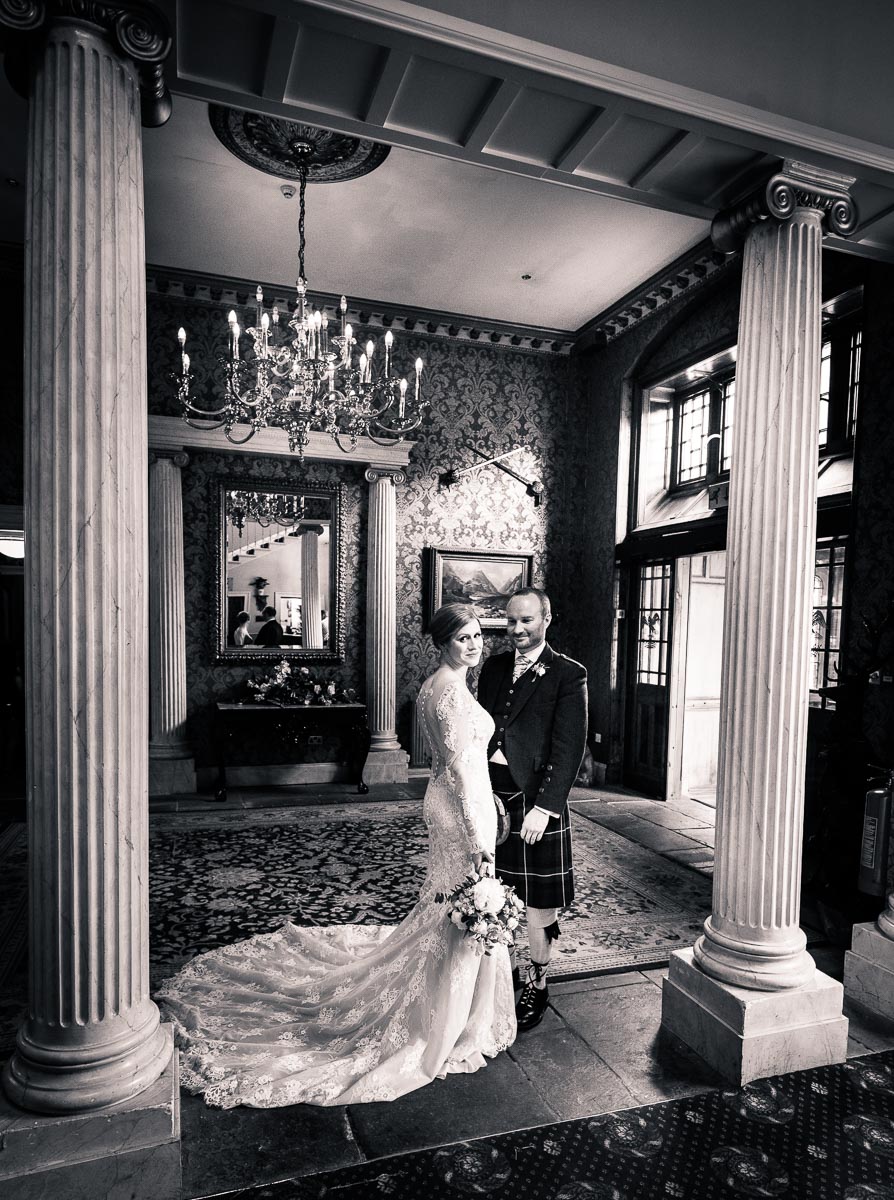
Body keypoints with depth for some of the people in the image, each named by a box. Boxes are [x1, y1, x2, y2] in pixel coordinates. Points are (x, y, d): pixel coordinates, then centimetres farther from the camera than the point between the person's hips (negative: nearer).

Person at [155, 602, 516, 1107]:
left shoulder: (436, 684, 8)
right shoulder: (452, 690, -23)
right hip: (463, 809, -10)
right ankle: (450, 1034, 24)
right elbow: (460, 768, -25)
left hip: (446, 804, 10)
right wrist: (479, 840, -22)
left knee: (449, 914, 24)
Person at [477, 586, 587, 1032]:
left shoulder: (568, 674, -7)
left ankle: (536, 985, 30)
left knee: (538, 901, 10)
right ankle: (505, 972, 39)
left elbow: (569, 747, -11)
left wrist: (544, 807, -17)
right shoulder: (493, 667, 9)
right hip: (490, 794, 5)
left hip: (536, 799, -4)